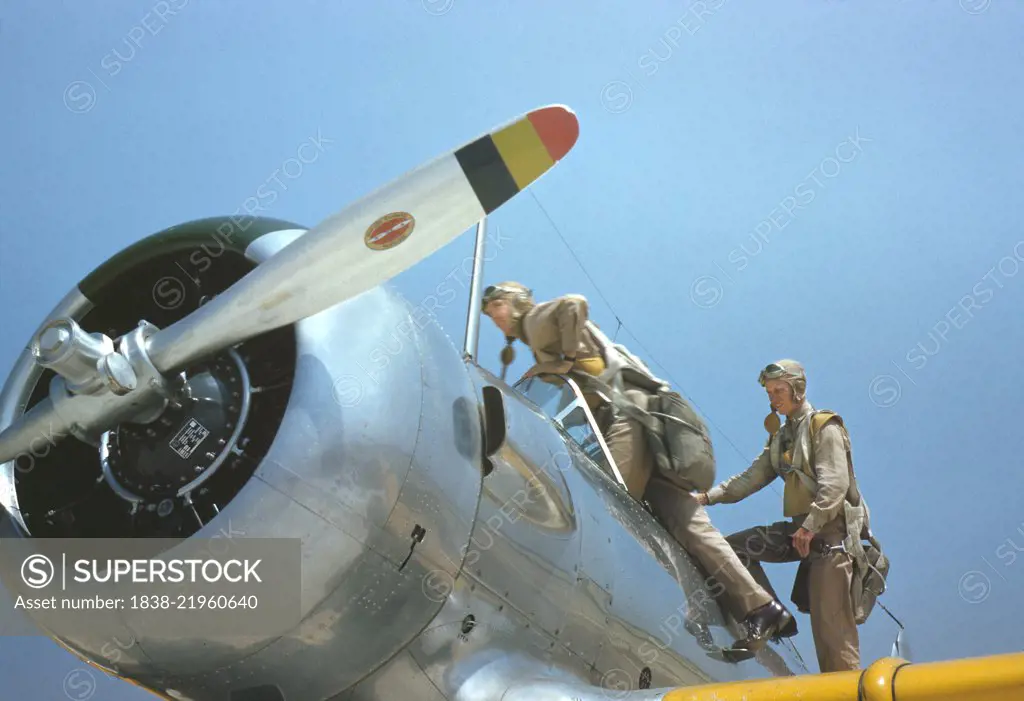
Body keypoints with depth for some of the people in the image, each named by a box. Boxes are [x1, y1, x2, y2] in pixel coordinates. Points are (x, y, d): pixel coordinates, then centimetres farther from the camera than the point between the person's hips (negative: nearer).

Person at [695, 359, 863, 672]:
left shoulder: (824, 427, -7)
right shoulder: (780, 436, 17)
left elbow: (836, 485, -18)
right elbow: (751, 478, 11)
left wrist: (809, 528, -25)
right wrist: (709, 496, -2)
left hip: (830, 530, -8)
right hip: (800, 528, 8)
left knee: (831, 623, -12)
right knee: (734, 547, 1)